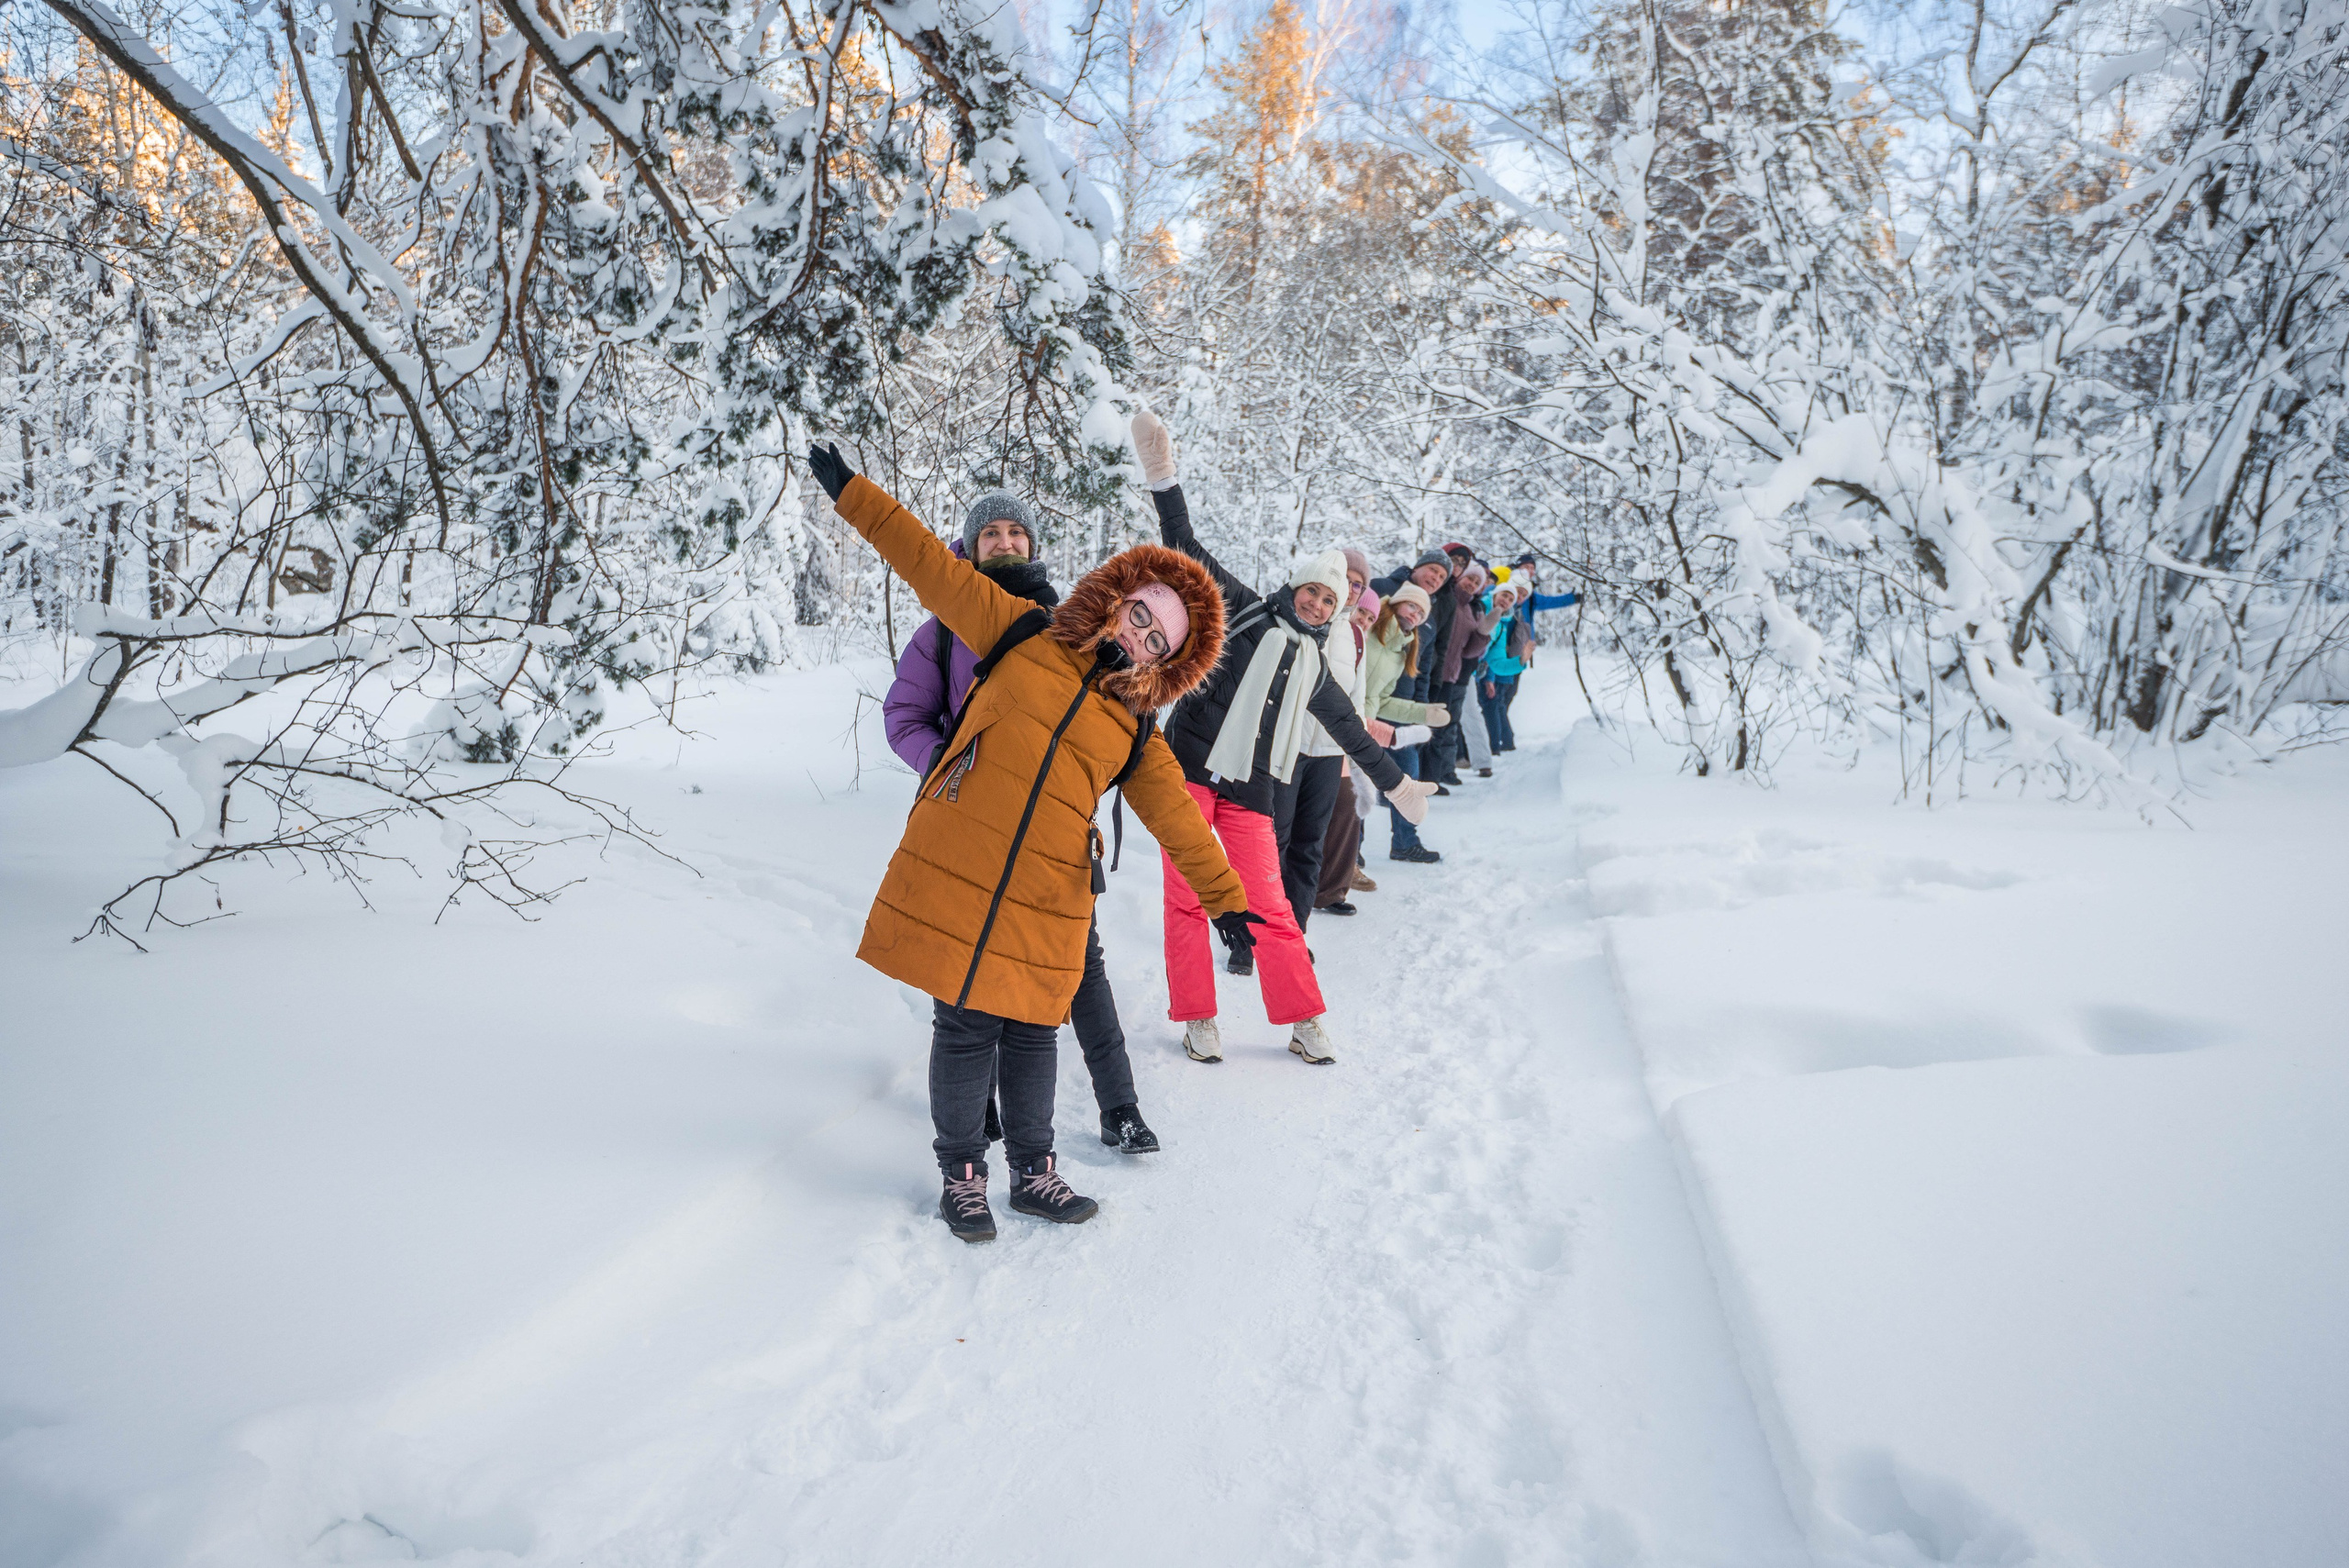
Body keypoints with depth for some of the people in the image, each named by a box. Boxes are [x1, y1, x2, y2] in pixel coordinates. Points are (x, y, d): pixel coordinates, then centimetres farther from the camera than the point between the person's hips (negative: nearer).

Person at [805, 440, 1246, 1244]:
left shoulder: (1136, 736, 13)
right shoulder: (1023, 636, 7)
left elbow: (1178, 819, 12)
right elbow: (934, 568, 7)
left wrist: (1228, 901, 5)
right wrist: (851, 492, 7)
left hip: (1047, 905, 3)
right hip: (954, 876, -2)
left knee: (1030, 1034, 9)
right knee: (964, 1027, 2)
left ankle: (1033, 1173, 28)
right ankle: (962, 1176, 20)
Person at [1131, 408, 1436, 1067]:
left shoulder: (1313, 667, 19)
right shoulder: (1246, 611, 6)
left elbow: (1350, 730, 30)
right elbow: (1189, 554, -2)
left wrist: (1395, 782, 35)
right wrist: (1163, 478, -12)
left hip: (1249, 790, 3)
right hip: (1190, 769, -3)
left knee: (1269, 907, -1)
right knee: (1186, 898, -3)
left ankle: (1304, 1021, 10)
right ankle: (1197, 1018, 8)